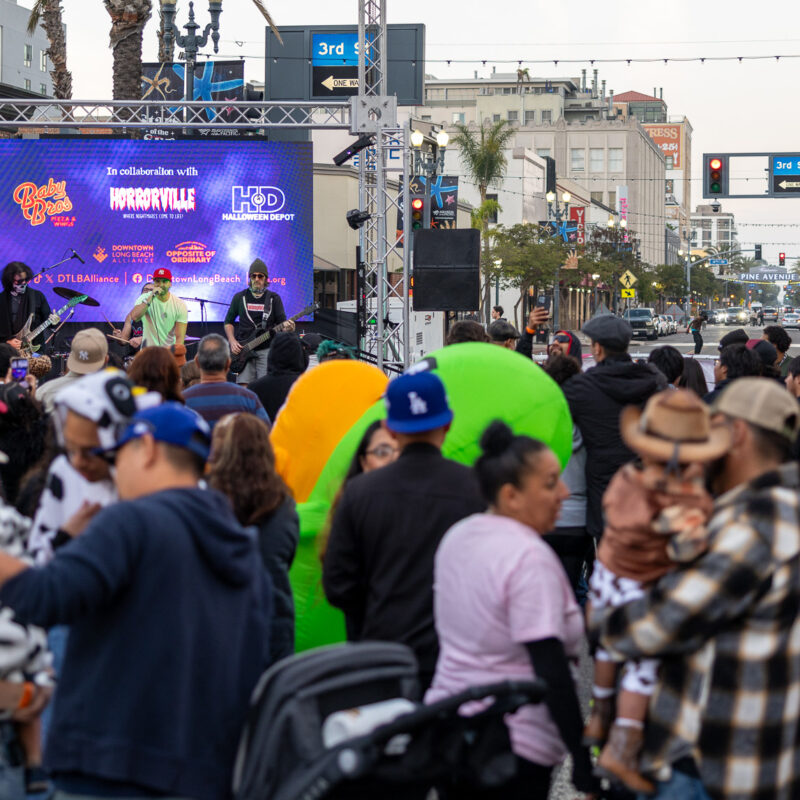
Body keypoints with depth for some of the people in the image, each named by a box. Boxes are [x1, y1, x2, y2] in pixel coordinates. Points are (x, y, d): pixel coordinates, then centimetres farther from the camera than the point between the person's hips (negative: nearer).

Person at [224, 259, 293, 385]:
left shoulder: (274, 298, 8)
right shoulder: (239, 297, 10)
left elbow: (281, 321, 3)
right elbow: (228, 322, 16)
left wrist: (285, 326, -21)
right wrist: (232, 341, 0)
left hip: (266, 349, 0)